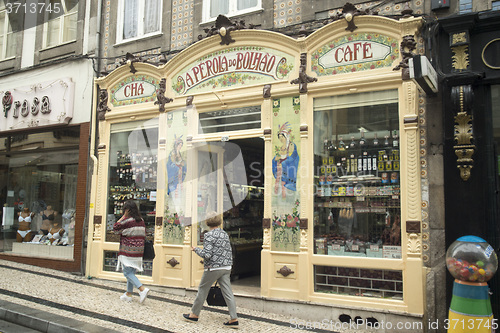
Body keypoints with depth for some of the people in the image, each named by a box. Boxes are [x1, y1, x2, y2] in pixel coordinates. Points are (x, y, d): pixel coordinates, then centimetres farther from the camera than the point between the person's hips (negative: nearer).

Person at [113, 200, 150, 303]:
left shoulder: (127, 220, -13)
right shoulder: (141, 221, 9)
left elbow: (115, 228, -1)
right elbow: (144, 235, 13)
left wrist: (124, 216, -1)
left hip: (128, 251, -7)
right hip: (138, 252, 7)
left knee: (127, 273, -3)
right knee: (131, 272, 15)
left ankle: (142, 289, -17)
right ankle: (128, 295, 21)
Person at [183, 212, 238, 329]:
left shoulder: (209, 235, -12)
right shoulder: (225, 234, 9)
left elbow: (207, 255, -17)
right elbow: (229, 252, 13)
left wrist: (196, 249, -2)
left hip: (213, 268, -6)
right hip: (226, 267, 6)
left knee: (202, 290, 10)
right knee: (227, 292, 5)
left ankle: (194, 315, 23)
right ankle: (234, 319, 2)